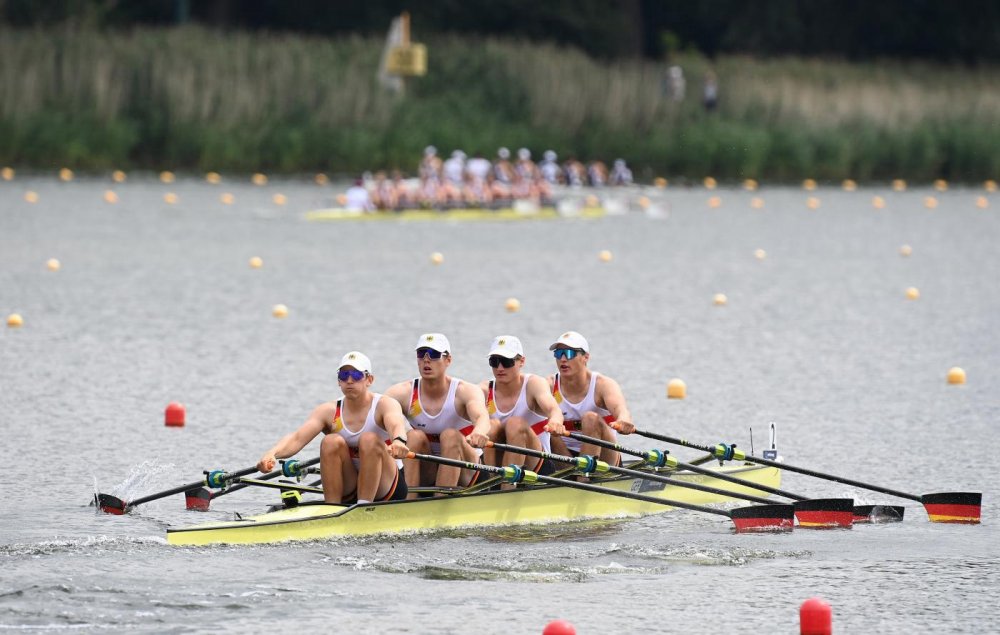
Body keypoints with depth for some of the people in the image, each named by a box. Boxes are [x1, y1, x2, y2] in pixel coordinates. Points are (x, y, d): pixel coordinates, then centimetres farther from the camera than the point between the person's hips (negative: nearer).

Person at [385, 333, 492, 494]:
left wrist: (478, 433, -60)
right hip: (424, 476, 2)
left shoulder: (465, 391, -13)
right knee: (414, 436, -23)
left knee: (450, 435, -27)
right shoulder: (404, 393, -5)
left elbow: (481, 417, -35)